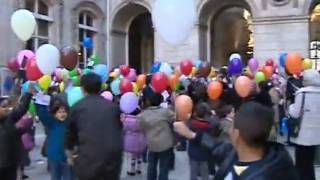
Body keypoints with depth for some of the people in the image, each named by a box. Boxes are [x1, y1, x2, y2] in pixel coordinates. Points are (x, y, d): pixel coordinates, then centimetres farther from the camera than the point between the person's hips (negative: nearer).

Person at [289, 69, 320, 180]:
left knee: (301, 164, 4)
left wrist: (291, 107, 4)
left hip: (303, 135, -6)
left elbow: (295, 113, -14)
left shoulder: (303, 93, -17)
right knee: (309, 163, 17)